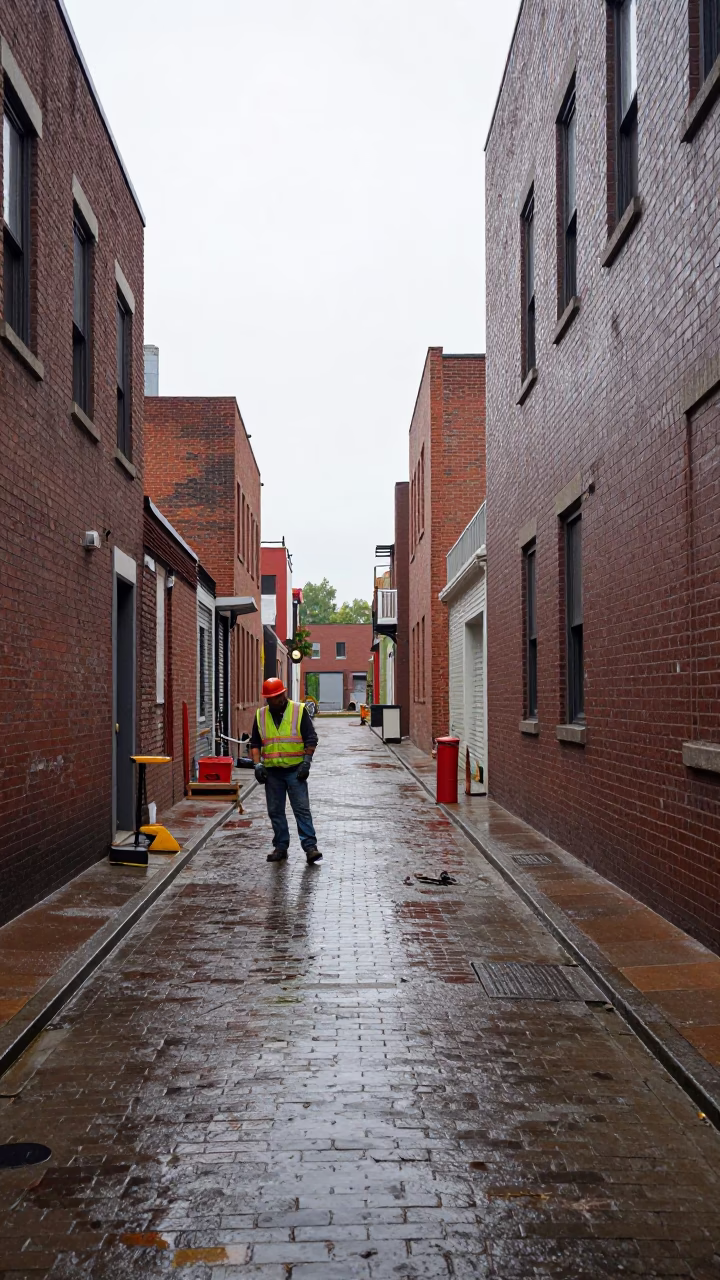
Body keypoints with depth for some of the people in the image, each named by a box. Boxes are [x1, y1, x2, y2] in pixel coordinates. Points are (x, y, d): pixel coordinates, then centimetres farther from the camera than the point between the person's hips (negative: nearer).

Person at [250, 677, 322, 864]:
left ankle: (310, 847, -6)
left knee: (302, 809, -7)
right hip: (272, 772, 4)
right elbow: (255, 743, 13)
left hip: (295, 770, -4)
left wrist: (306, 762, -10)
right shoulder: (261, 715, 8)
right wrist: (257, 764, 0)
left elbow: (311, 739, -2)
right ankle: (280, 847, 16)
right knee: (275, 811, 7)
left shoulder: (299, 711, -2)